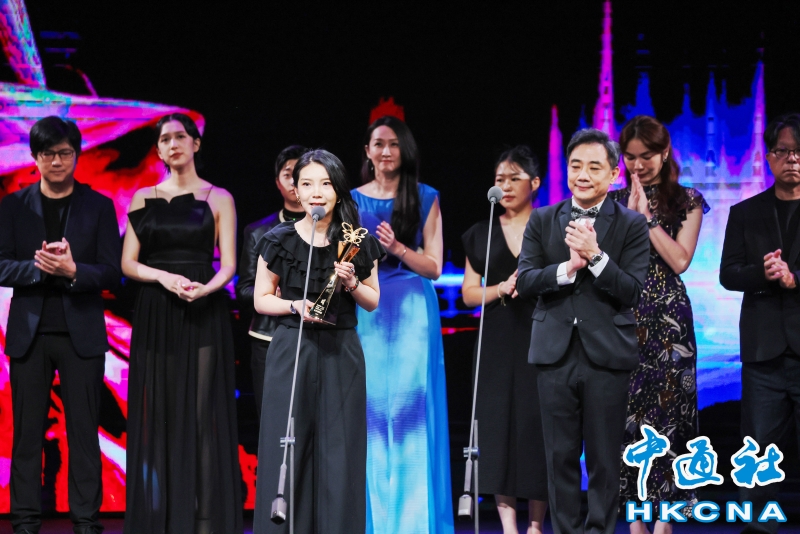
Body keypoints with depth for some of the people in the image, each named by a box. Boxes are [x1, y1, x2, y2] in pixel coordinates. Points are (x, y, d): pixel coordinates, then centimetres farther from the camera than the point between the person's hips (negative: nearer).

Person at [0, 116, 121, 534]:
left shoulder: (98, 206, 4)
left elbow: (112, 273, -1)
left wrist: (73, 270, -19)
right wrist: (38, 266, -17)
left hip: (81, 334, -1)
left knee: (83, 432, 0)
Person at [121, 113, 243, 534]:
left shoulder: (218, 198, 5)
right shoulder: (144, 198, 10)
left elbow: (228, 265, 0)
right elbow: (128, 263, 5)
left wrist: (206, 288, -21)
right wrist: (165, 277, -13)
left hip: (203, 315, -2)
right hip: (155, 317, 2)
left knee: (203, 415, -6)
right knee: (158, 416, 0)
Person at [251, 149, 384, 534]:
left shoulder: (357, 243, 4)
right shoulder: (280, 240, 1)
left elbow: (373, 302, 11)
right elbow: (261, 300, 6)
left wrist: (351, 284, -9)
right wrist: (296, 305, -12)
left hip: (341, 353, 1)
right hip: (291, 352, -1)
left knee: (339, 451, 0)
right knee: (287, 448, -2)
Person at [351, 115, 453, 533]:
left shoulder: (425, 199, 5)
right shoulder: (353, 200, 10)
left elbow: (433, 266, 0)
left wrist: (397, 248, -14)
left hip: (412, 312, -2)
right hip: (366, 313, 2)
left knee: (411, 409, -3)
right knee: (369, 409, 1)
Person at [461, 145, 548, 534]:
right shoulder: (482, 234, 12)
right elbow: (469, 294, 11)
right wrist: (501, 289, -7)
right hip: (497, 344, 2)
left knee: (537, 426, -5)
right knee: (499, 425, -3)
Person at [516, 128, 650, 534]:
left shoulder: (632, 225, 2)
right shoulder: (542, 221, 9)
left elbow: (631, 291, -7)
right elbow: (525, 282, -1)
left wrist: (595, 255, -20)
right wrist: (568, 267, -16)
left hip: (607, 355, -2)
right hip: (555, 353, 2)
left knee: (604, 460, 3)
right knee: (560, 456, 6)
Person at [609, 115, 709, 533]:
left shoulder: (687, 201, 5)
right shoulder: (614, 202, 11)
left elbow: (680, 260, -6)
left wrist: (647, 217, -9)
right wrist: (631, 213, -7)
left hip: (668, 320, -2)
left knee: (667, 410, -4)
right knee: (626, 412, -2)